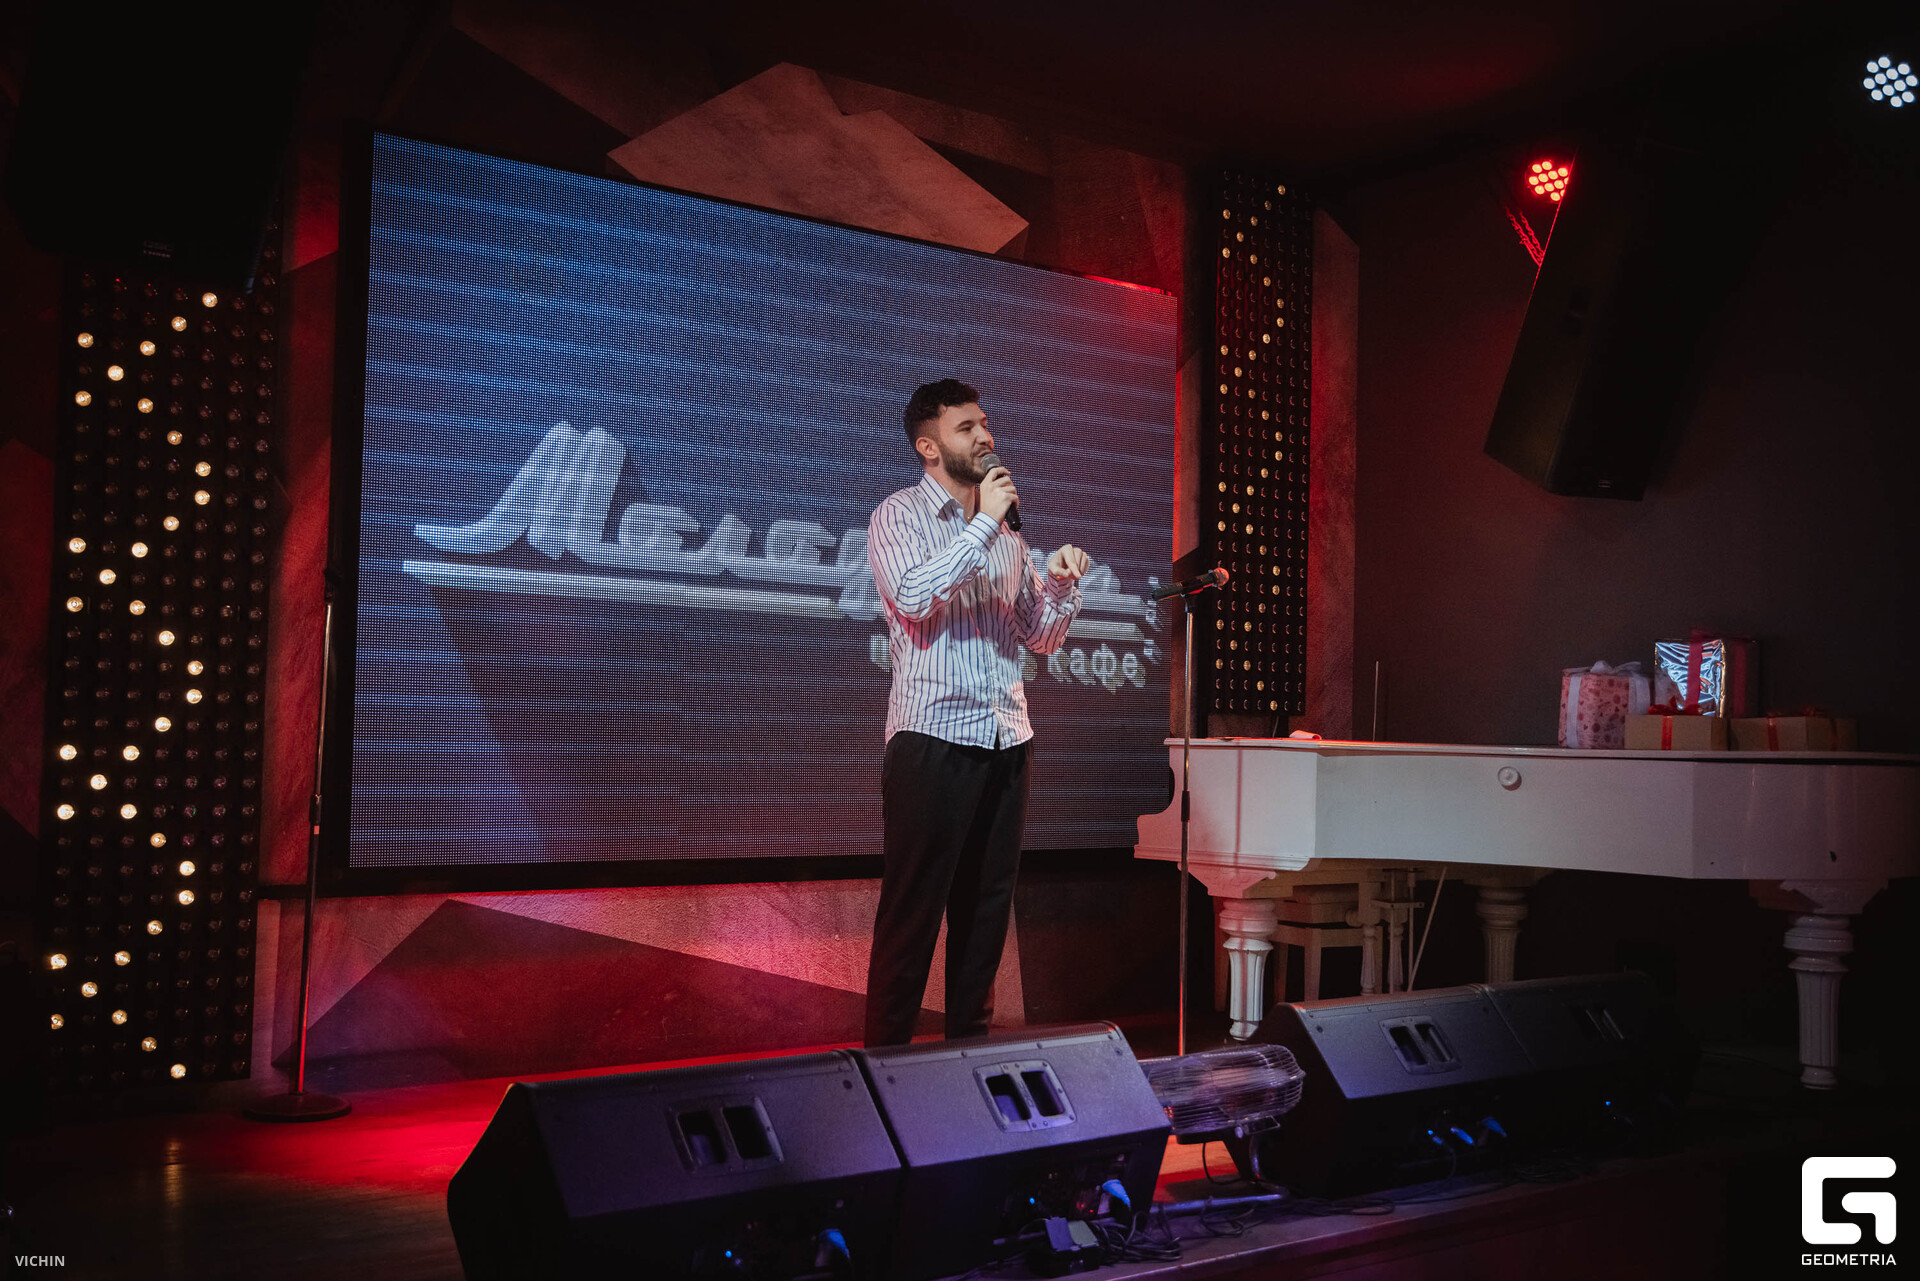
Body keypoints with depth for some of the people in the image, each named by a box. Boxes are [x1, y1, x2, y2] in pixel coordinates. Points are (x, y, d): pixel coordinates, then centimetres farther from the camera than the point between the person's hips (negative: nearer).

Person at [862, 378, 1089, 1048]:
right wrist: (984, 524, -14)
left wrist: (1062, 584, -1)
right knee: (911, 907, -4)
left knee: (987, 906, 10)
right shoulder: (899, 517, 0)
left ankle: (970, 1043, 20)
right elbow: (914, 596, -19)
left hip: (1006, 741, 6)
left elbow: (1039, 638, 19)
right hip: (933, 737, -6)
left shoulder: (1007, 533, 18)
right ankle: (886, 1055, 3)